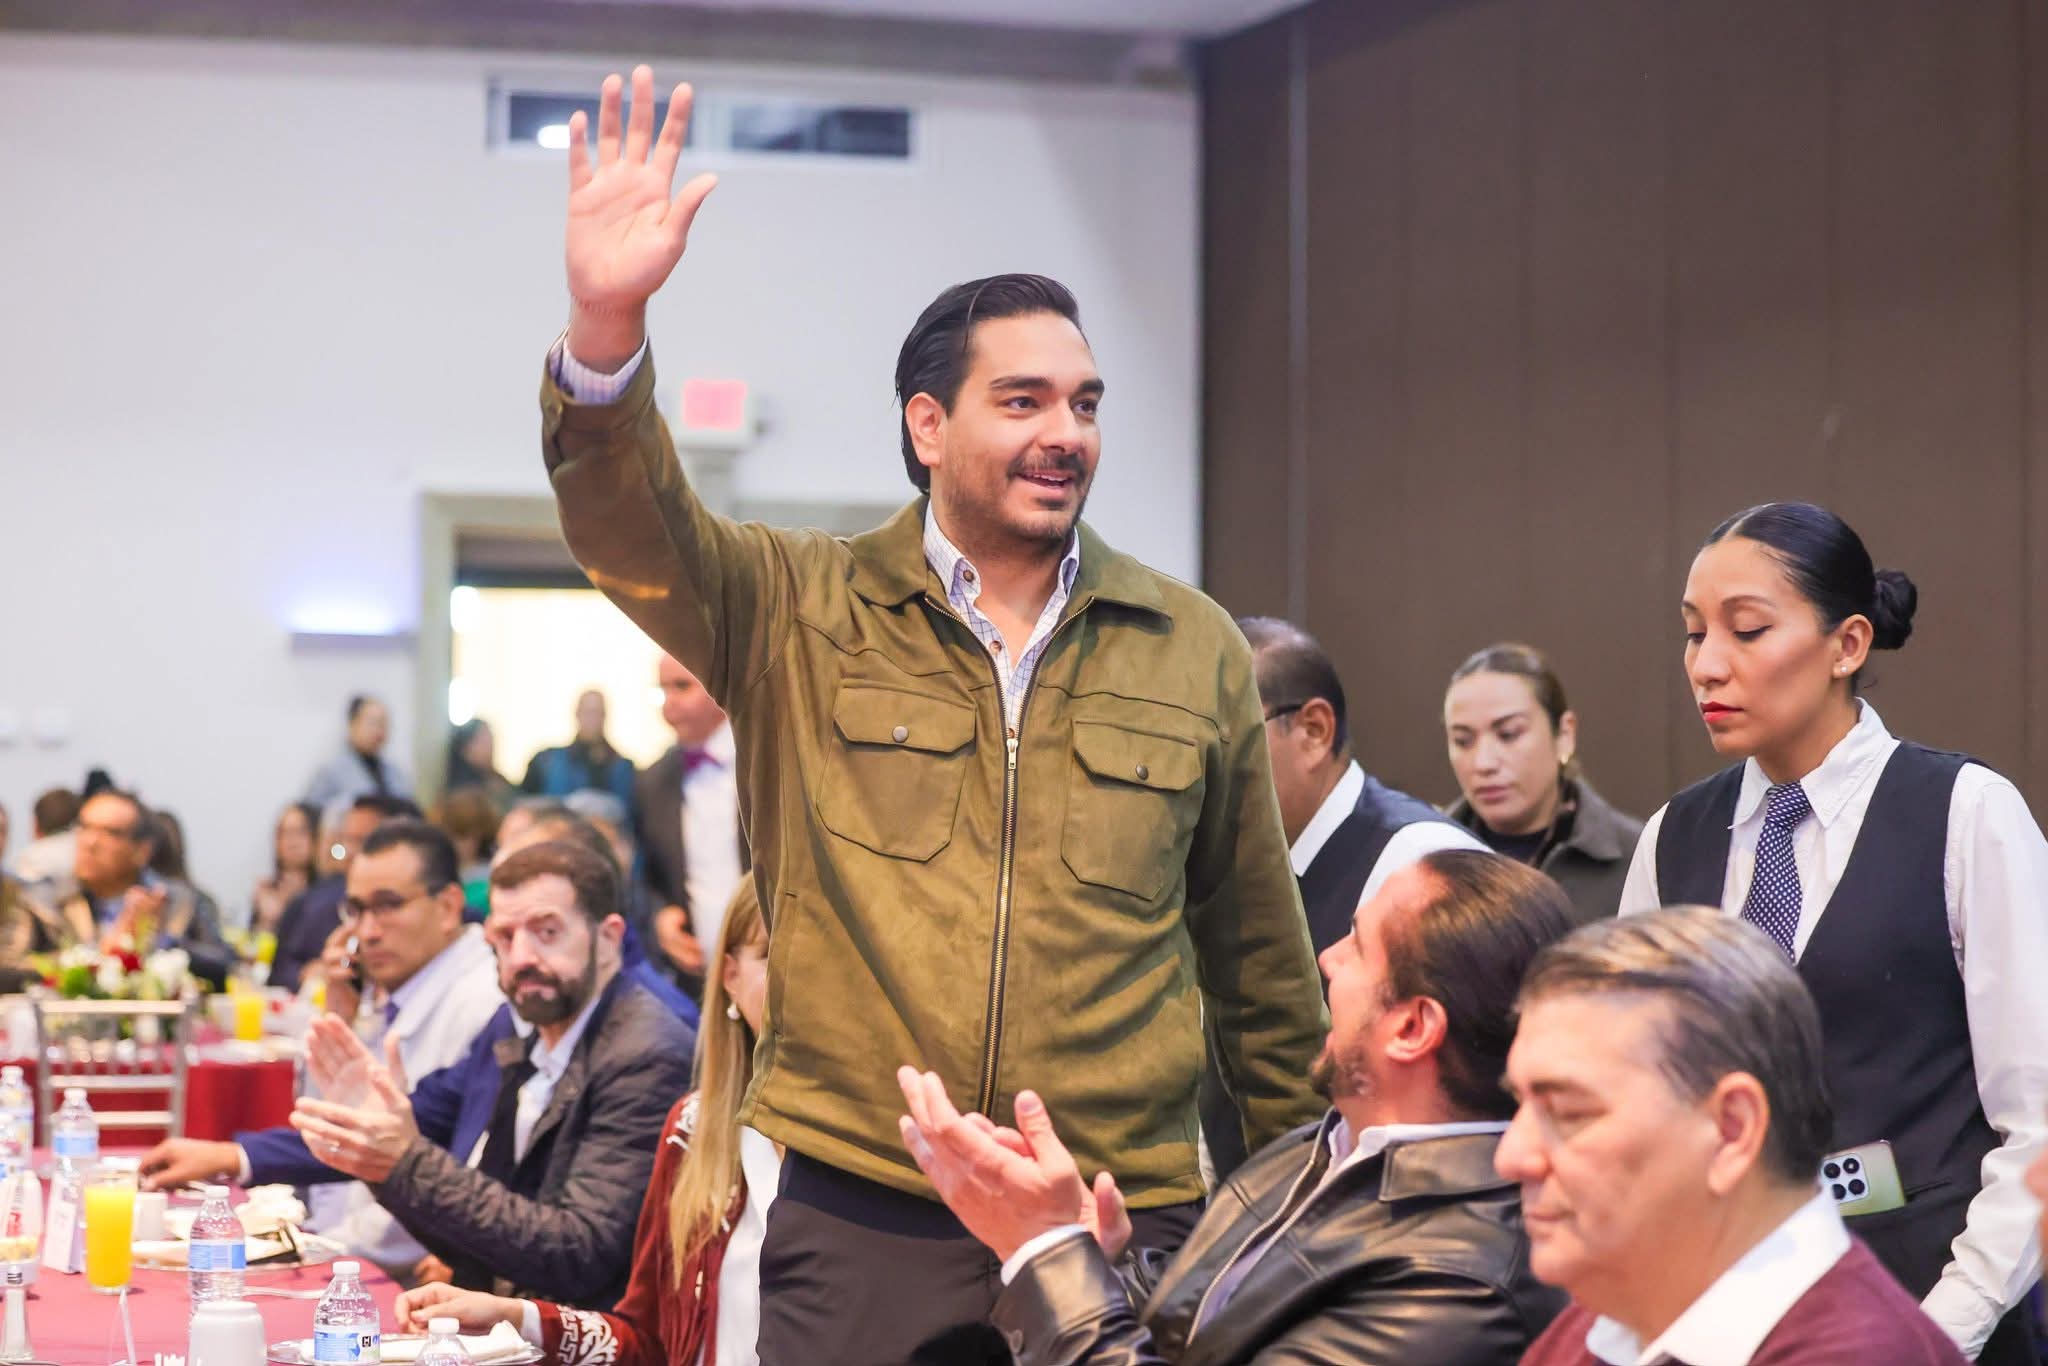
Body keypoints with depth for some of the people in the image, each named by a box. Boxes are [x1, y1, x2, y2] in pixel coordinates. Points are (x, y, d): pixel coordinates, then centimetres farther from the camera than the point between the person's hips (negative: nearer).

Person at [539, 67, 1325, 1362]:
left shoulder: (1195, 651, 6)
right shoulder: (801, 616, 3)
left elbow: (1258, 954, 12)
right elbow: (633, 528, -15)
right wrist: (605, 326, -33)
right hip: (859, 1217, -1)